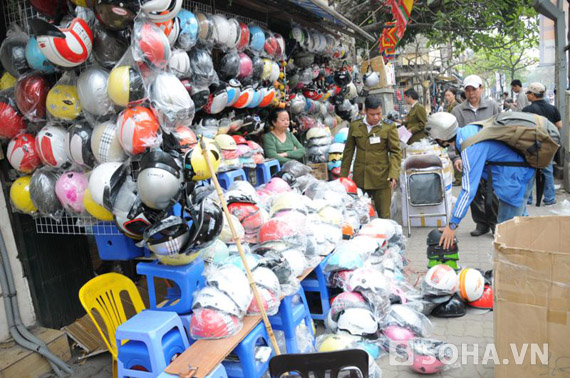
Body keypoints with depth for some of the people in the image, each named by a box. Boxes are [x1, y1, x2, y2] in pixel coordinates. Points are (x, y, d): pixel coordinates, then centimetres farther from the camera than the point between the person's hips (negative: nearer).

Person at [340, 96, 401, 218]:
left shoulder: (389, 127, -1)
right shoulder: (355, 126, 6)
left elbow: (395, 152, -2)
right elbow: (348, 152, 11)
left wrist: (394, 174, -16)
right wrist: (343, 176, 10)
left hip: (381, 179, -2)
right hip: (359, 179, 2)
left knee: (384, 215, 2)